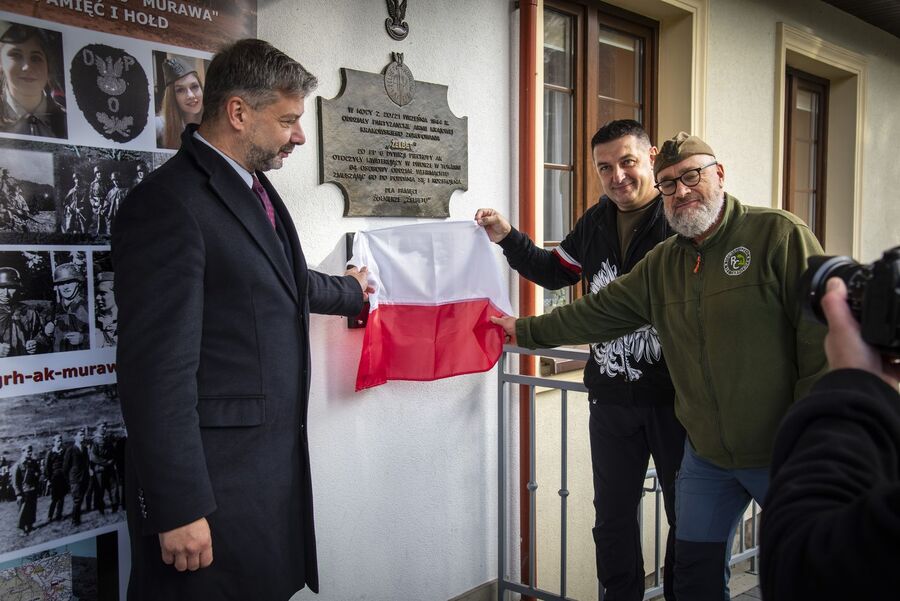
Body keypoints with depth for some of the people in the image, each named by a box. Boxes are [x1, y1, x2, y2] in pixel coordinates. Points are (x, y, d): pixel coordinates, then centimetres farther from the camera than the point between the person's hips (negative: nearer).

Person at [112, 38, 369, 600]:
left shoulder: (255, 187, 11)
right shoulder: (168, 204, -18)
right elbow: (158, 370, -21)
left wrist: (347, 291, 46)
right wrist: (179, 509, -20)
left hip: (277, 465, 9)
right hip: (213, 480, -8)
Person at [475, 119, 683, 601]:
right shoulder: (595, 222, 8)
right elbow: (556, 272, 22)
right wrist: (508, 238, 12)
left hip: (675, 396, -5)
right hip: (611, 394, 6)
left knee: (687, 516, 12)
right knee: (612, 516, 17)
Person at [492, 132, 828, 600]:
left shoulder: (779, 235, -11)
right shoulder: (660, 264, 7)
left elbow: (824, 334, -14)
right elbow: (598, 311, 15)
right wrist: (526, 330, 17)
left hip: (783, 453, -5)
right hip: (706, 456, 5)